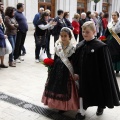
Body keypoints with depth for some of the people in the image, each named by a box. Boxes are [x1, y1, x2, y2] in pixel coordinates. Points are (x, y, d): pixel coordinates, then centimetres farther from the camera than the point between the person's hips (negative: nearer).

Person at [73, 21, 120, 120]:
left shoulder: (101, 46, -18)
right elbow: (75, 61, 7)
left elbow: (105, 66, -15)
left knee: (98, 92, 17)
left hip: (96, 76, -4)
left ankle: (101, 107, 45)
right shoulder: (80, 45, -1)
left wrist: (104, 80, -14)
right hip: (83, 75, 4)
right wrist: (76, 72, 2)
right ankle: (82, 112, 26)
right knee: (83, 92, 11)